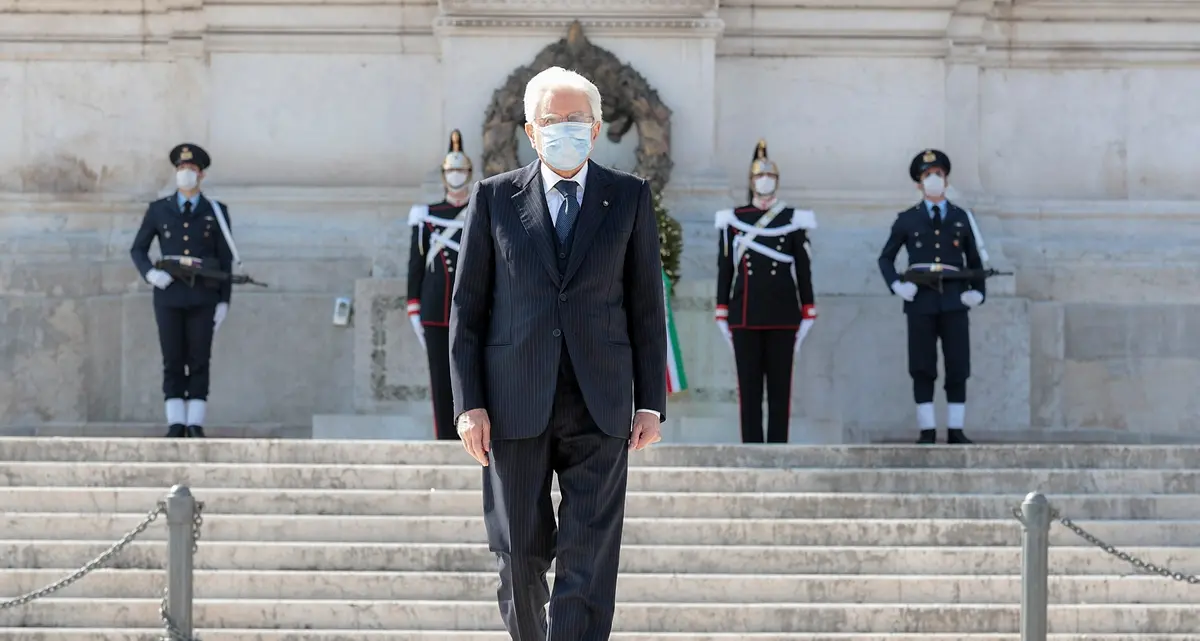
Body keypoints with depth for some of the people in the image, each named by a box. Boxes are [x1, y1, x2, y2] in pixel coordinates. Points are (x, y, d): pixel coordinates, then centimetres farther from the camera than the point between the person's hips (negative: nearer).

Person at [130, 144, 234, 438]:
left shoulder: (216, 213, 7)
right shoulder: (158, 210, 8)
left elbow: (226, 260, 6)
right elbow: (138, 249, 11)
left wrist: (224, 301, -1)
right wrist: (150, 273, -9)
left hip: (203, 297, -1)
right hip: (169, 295, 1)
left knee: (199, 361, -1)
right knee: (173, 362, 0)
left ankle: (195, 425, 0)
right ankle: (176, 424, 1)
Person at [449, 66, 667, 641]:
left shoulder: (629, 198, 6)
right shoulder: (493, 198, 5)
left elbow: (647, 307, 7)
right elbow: (467, 307, 4)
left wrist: (651, 404, 1)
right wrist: (469, 404, -4)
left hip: (599, 407, 0)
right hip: (516, 405, 0)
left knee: (589, 559, -8)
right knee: (521, 552, 7)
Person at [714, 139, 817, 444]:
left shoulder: (794, 221, 5)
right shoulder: (733, 220, 7)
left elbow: (804, 269, 5)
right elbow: (724, 269, 7)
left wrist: (808, 314, 0)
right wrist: (722, 316, 3)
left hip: (782, 316, 0)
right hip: (745, 317, 0)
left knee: (780, 384, 1)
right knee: (748, 385, 0)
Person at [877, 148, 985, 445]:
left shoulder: (961, 218, 13)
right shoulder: (907, 219, 9)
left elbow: (974, 261, 17)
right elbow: (886, 258, 13)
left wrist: (977, 292, 2)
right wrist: (896, 285, -4)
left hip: (954, 301, 1)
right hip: (921, 301, -1)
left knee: (958, 367, -1)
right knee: (922, 368, -2)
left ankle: (956, 430, 2)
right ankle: (927, 430, 1)